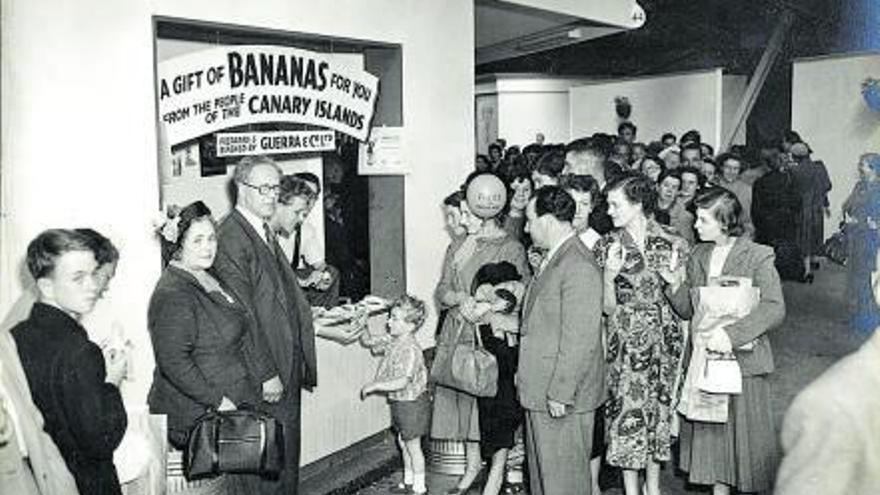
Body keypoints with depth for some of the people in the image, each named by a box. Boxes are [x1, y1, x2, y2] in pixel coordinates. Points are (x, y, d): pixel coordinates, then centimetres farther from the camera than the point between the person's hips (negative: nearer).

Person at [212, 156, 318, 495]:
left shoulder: (266, 232, 13)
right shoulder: (230, 238, -17)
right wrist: (266, 374, -19)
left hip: (288, 367, 9)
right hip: (265, 373, -9)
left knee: (288, 454, 18)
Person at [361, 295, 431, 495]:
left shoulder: (411, 350, -27)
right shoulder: (391, 341, 0)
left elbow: (401, 382, -33)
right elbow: (368, 341, 12)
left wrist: (374, 385, -27)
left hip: (412, 403, -9)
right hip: (399, 402, 9)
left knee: (412, 446, 6)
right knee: (403, 443, 21)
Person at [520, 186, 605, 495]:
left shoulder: (579, 266, -22)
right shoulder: (554, 258, 11)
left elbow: (580, 339, -23)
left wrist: (560, 394, -21)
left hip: (562, 397, -10)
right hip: (540, 390, 10)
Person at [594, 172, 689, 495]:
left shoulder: (672, 243, -1)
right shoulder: (606, 245, -3)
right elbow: (608, 308, -6)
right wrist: (609, 276, -19)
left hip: (664, 340, 1)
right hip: (625, 342, -1)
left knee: (658, 409, 11)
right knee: (627, 411, 1)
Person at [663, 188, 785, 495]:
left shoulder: (758, 256, -8)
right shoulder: (698, 256, 8)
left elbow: (775, 308, -17)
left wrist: (731, 333, -26)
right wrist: (676, 285, -8)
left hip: (744, 359, -5)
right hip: (703, 358, 5)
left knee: (747, 433, 6)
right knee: (709, 431, 11)